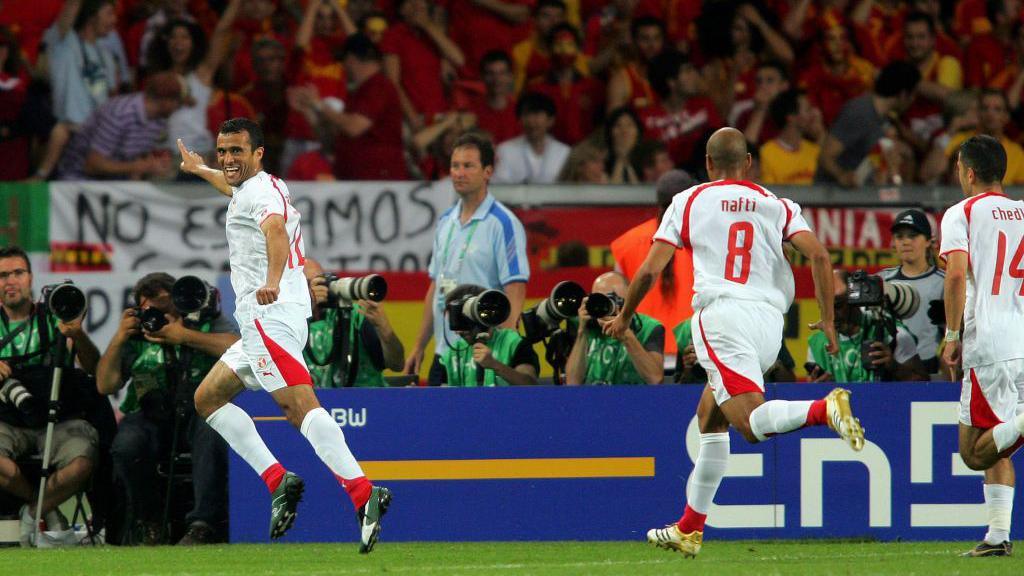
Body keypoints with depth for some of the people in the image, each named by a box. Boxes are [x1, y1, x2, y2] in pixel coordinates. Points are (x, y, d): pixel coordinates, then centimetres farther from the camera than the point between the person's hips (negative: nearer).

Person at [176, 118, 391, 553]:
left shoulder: (261, 189, -7)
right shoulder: (259, 187, 25)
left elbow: (276, 227, -30)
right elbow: (236, 187, 52)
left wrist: (273, 281, -47)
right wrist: (200, 170, 70)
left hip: (268, 314, -11)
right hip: (260, 322, 11)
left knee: (299, 406, -24)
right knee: (207, 399, 16)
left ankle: (363, 495, -39)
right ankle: (278, 481, 3)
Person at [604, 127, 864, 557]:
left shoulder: (688, 202, 10)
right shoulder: (776, 206, 16)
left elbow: (651, 269, 6)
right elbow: (818, 255, 1)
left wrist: (624, 316, 22)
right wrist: (827, 320, 7)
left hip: (722, 315, -5)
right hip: (770, 319, 5)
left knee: (752, 422, -16)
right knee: (709, 417, 20)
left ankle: (825, 409, -44)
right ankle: (689, 528, 21)